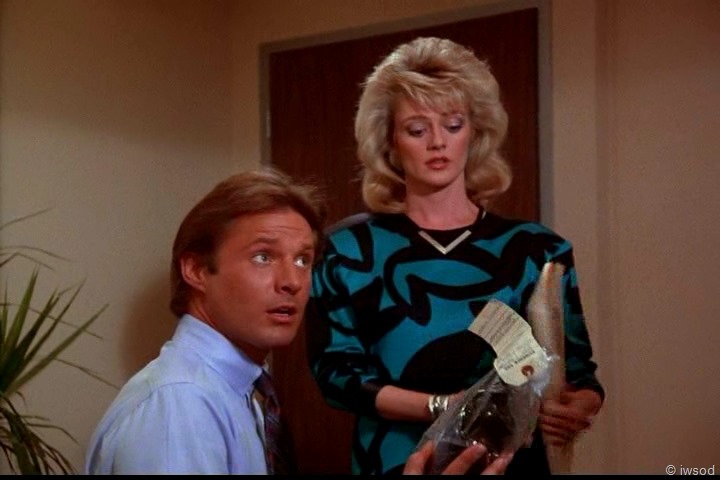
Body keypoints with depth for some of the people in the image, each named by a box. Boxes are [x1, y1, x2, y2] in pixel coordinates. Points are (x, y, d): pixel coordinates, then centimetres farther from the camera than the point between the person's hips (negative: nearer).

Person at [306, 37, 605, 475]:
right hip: (393, 460, -1)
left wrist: (579, 405, -26)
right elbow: (335, 371, -11)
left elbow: (578, 370, -3)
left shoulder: (538, 249, -3)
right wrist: (442, 407, -25)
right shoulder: (350, 248, -5)